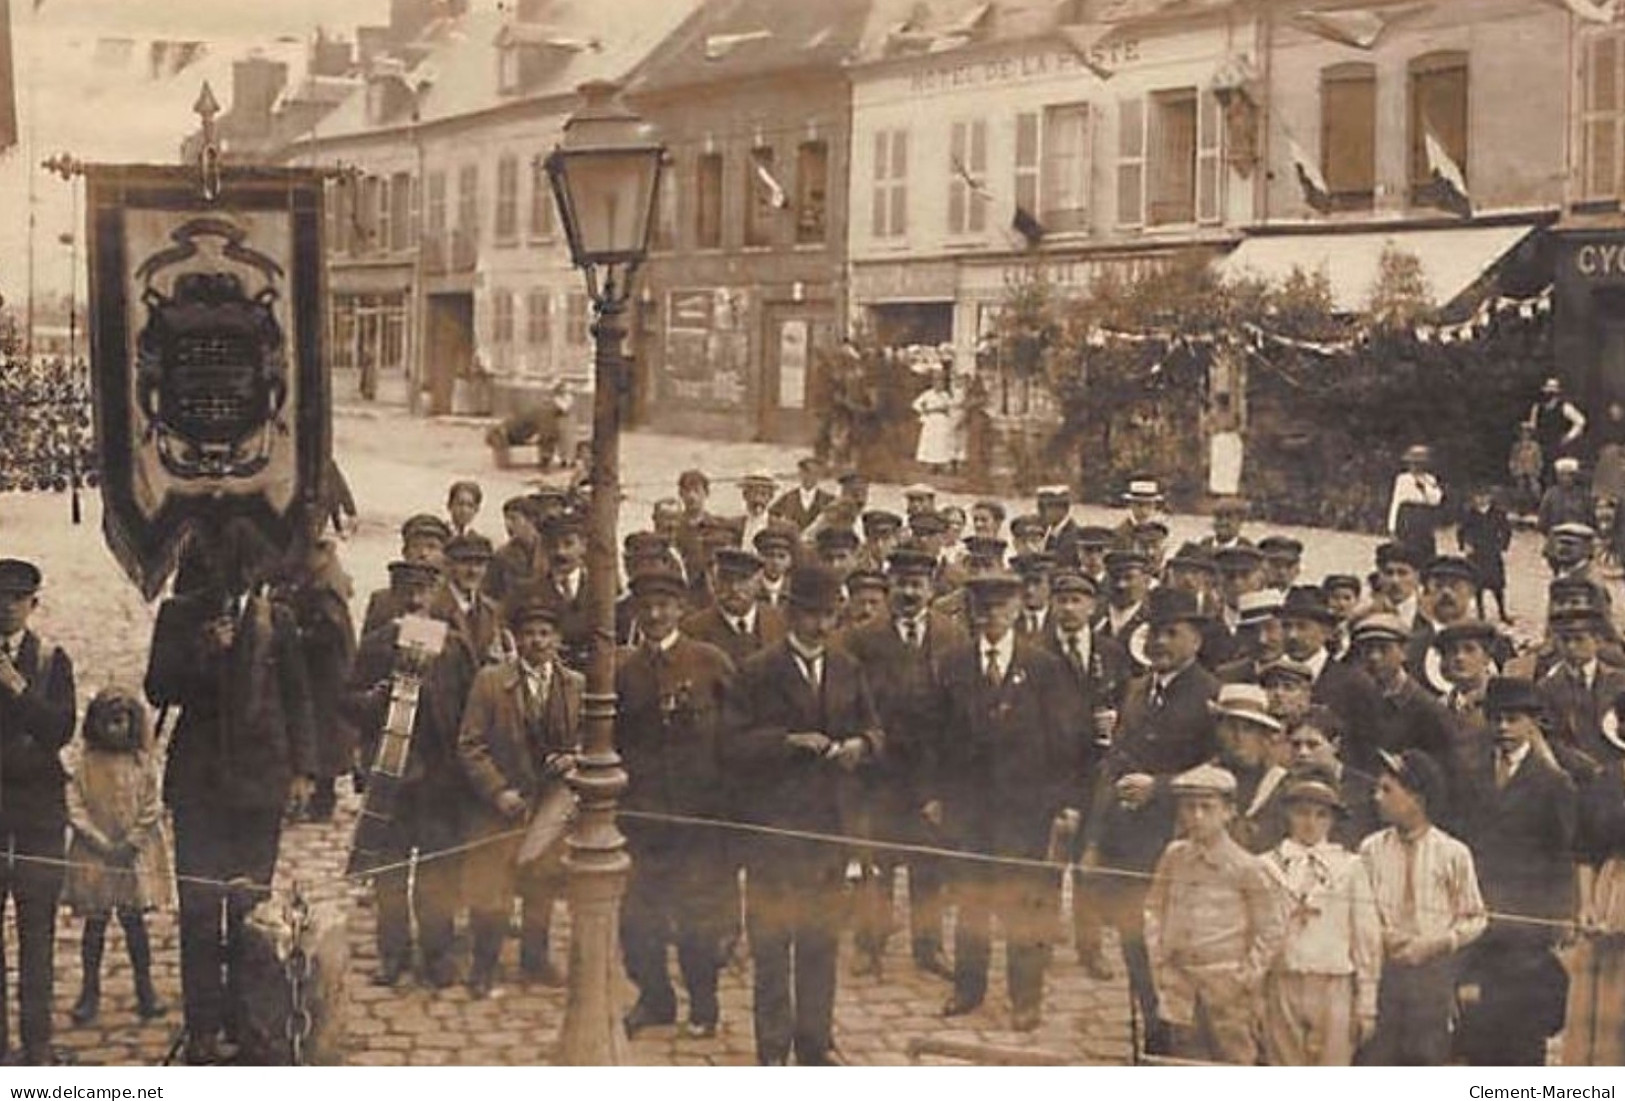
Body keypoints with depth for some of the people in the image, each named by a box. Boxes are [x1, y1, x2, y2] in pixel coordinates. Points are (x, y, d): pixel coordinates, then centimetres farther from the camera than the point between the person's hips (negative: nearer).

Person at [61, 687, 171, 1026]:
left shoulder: (143, 760, 0)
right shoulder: (78, 759, -4)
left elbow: (152, 808, -1)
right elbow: (74, 807, -6)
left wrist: (130, 843, -10)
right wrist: (101, 842, -13)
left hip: (136, 853, 0)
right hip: (93, 854, 0)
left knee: (134, 919, 4)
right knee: (95, 922, 4)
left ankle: (145, 989, 12)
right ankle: (89, 992, 13)